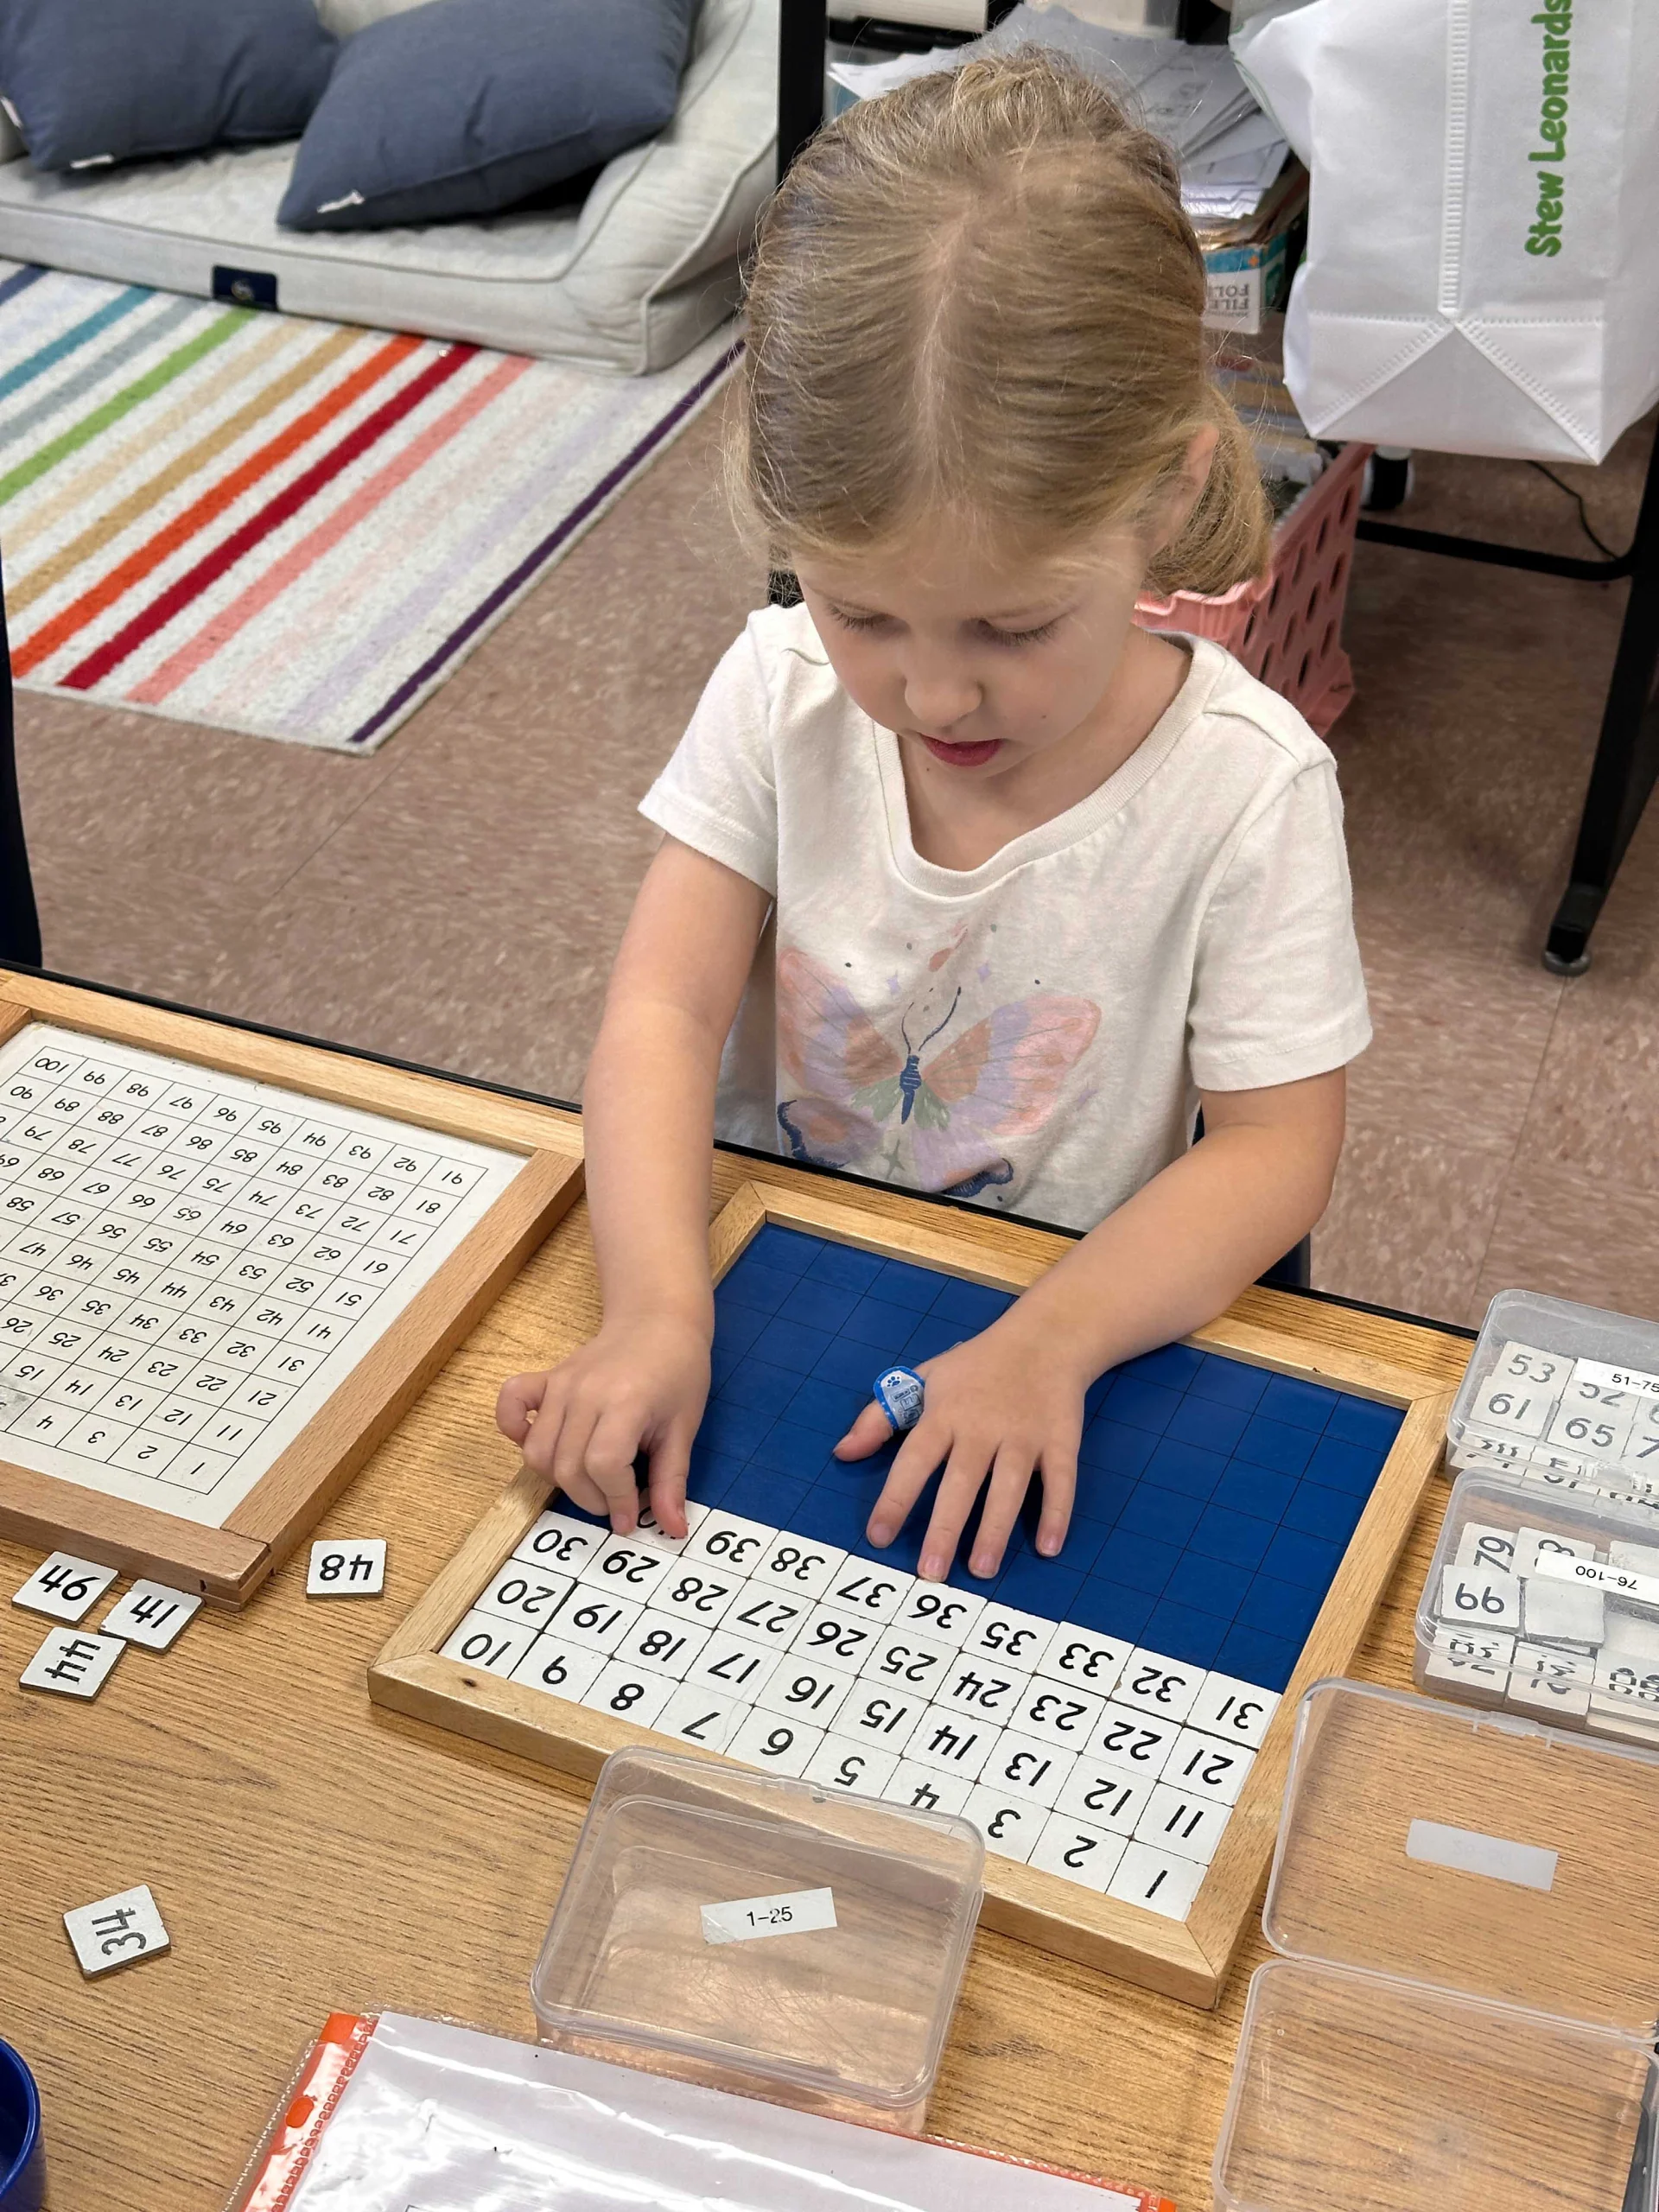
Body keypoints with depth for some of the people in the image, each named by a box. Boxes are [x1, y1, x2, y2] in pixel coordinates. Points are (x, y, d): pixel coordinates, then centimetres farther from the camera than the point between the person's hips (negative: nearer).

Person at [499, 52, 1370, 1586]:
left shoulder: (1245, 786, -18)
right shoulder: (783, 692, -9)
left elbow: (1275, 1147, -15)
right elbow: (664, 1009, -12)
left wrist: (1044, 1345, -30)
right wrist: (658, 1311, -28)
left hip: (1058, 1342, -3)